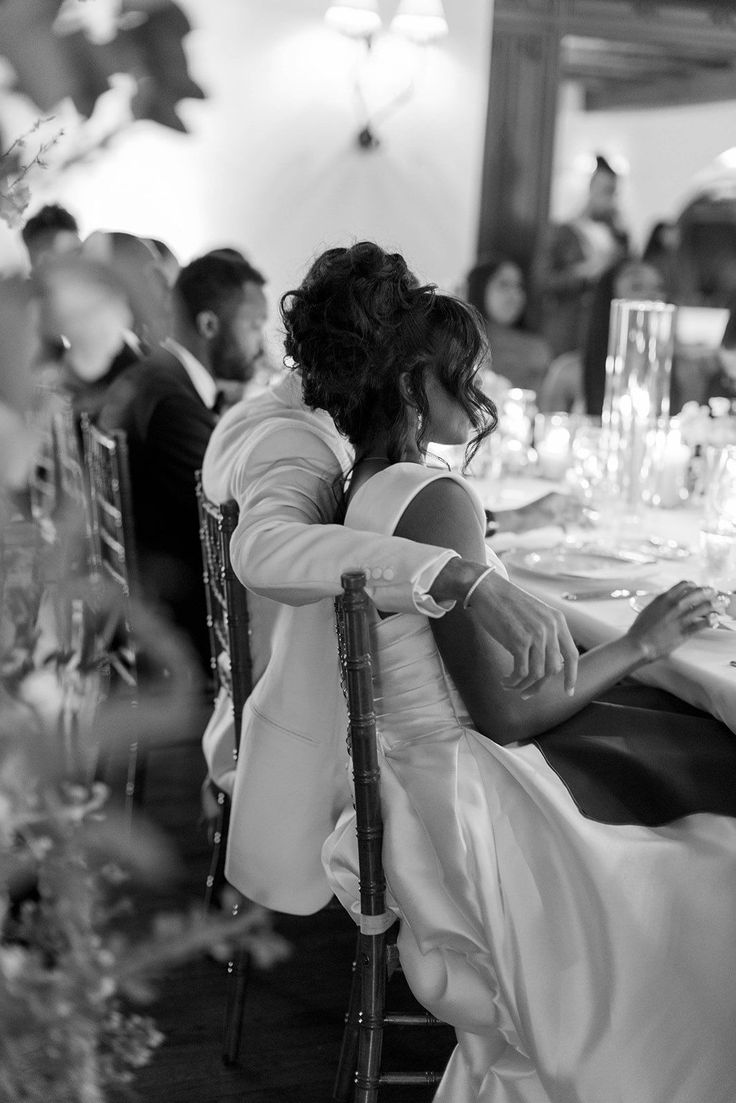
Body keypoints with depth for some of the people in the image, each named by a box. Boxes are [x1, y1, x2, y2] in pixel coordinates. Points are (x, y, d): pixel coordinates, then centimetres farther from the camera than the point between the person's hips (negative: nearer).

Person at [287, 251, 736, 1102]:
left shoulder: (362, 490, 5)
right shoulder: (436, 499, -23)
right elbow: (501, 713, -22)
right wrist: (635, 647, -11)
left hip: (404, 775, 9)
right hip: (463, 800, -9)